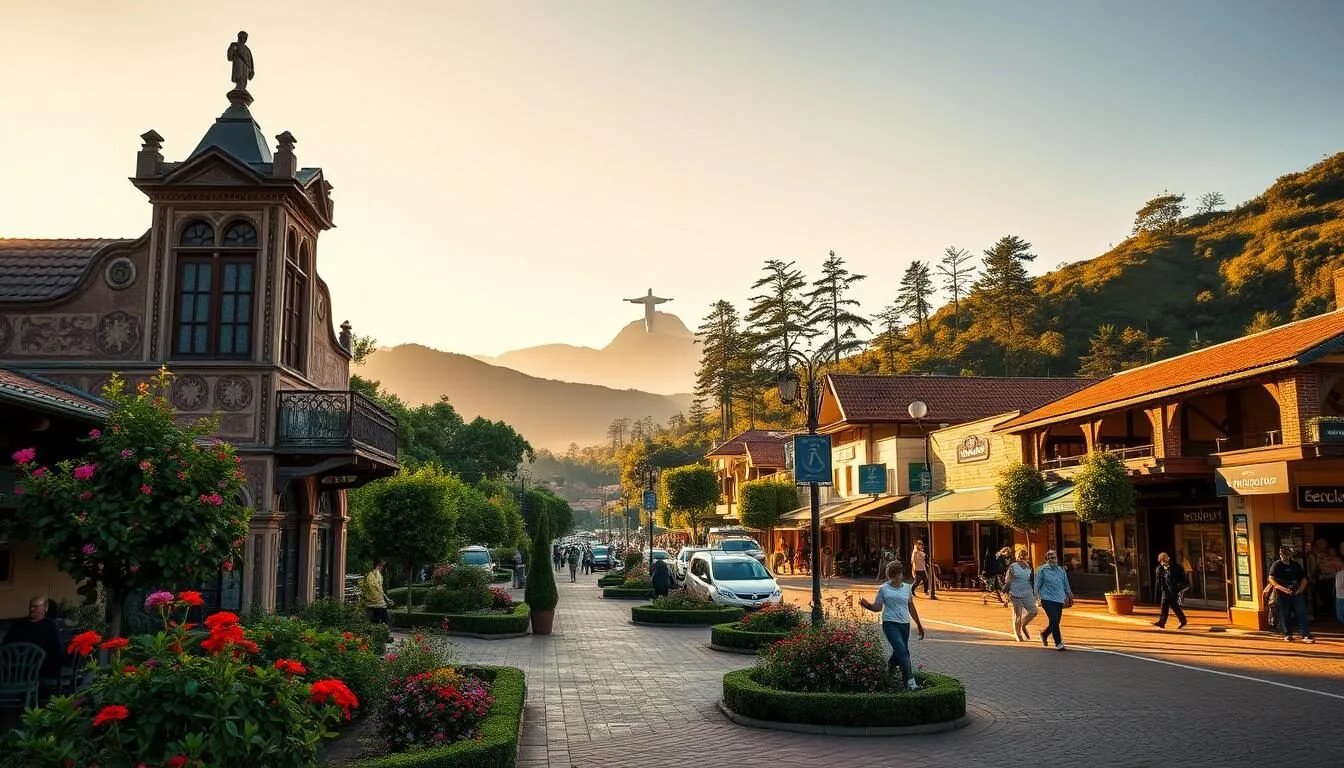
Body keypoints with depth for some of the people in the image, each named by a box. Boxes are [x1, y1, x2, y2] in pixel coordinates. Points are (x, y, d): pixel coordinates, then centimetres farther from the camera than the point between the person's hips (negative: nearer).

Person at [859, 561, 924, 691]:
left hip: (904, 624, 5)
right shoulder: (883, 589, 1)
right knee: (902, 650, -18)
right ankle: (910, 681, -20)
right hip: (890, 623, -5)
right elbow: (877, 607, 2)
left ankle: (890, 667, 39)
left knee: (900, 652, 9)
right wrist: (866, 604, -18)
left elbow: (911, 608, 21)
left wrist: (919, 625, 25)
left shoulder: (907, 588, 12)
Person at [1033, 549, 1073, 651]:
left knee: (1056, 622, 7)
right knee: (1054, 620, -15)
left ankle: (1044, 634, 36)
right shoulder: (1042, 570, -1)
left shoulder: (1061, 570, 12)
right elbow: (1037, 584, 1)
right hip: (1047, 599, -5)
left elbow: (1066, 585, 20)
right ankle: (1058, 643, -8)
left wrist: (1069, 595, 22)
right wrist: (1037, 597, -1)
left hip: (1059, 600, 5)